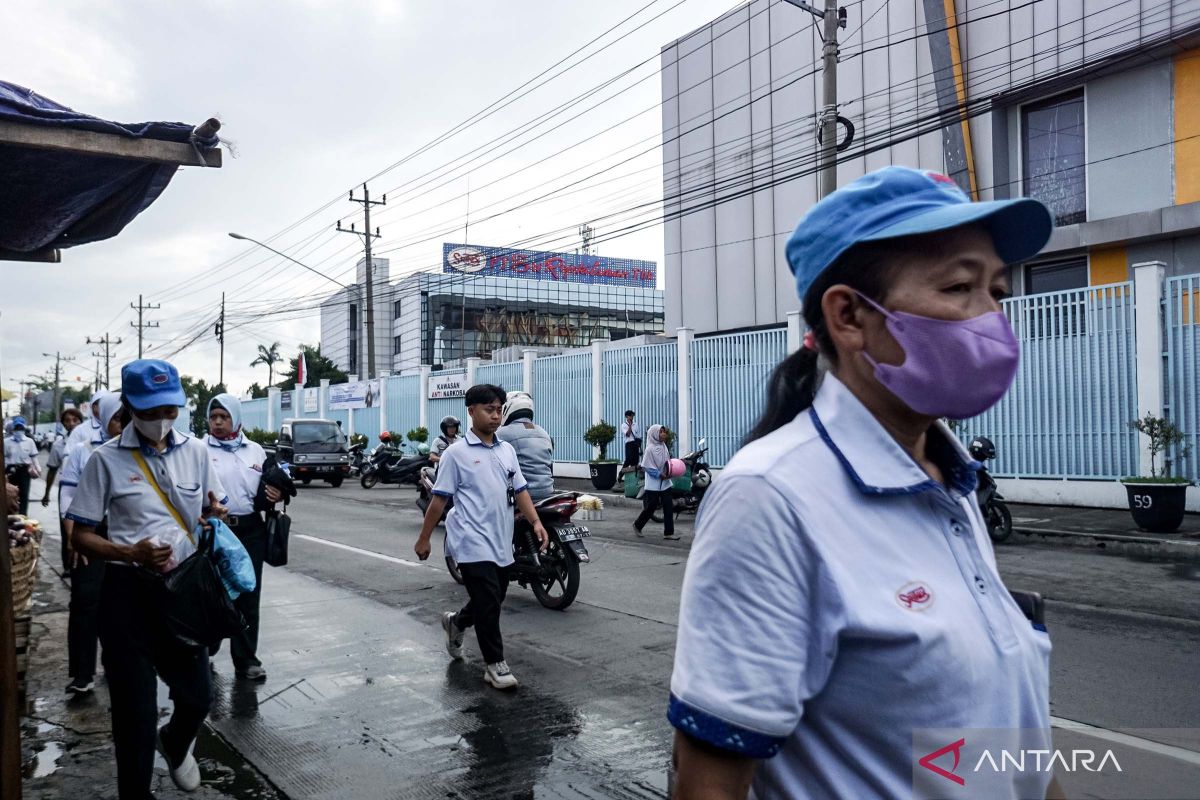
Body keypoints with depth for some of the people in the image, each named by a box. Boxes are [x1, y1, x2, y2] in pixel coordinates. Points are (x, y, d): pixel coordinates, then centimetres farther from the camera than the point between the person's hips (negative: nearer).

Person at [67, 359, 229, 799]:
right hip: (129, 591, -3)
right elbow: (81, 536, -4)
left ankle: (174, 744, 48)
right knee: (135, 709, 6)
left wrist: (215, 513, -11)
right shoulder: (107, 458, -7)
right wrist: (131, 554, -21)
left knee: (197, 696, 13)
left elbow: (214, 510, 13)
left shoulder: (195, 450, 2)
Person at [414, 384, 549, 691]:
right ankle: (495, 664, 5)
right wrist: (423, 539, -3)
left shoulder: (507, 450, 11)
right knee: (488, 603, -8)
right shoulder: (456, 453, -6)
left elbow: (519, 490, 12)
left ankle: (456, 623, 44)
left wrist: (536, 522, -1)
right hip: (474, 543, -6)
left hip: (501, 542, 7)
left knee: (494, 600, 17)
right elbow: (439, 499, -5)